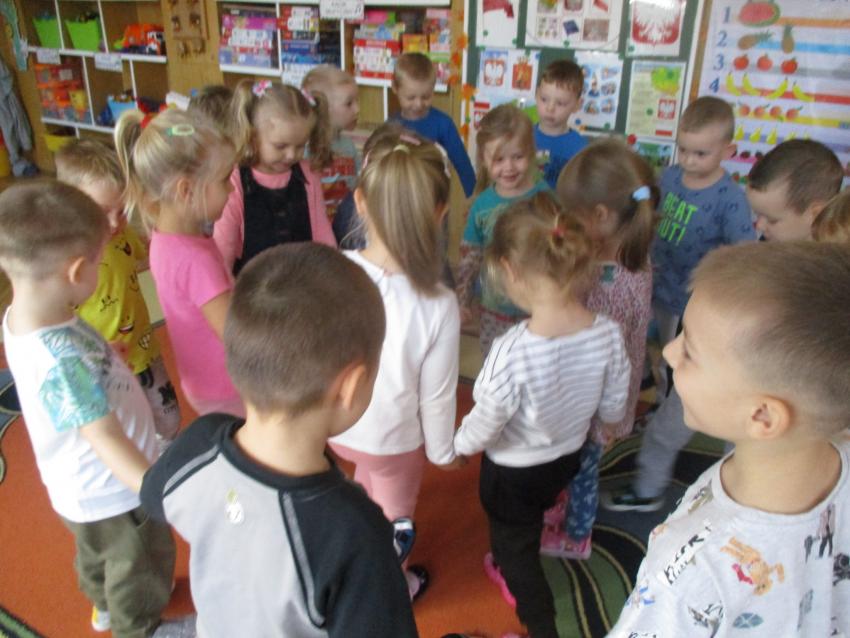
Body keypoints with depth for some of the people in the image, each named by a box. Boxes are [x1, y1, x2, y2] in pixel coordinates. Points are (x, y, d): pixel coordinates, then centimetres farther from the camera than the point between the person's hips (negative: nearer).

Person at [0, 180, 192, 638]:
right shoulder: (61, 361, -41)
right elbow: (108, 442, -39)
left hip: (85, 487, 9)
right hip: (113, 494, -8)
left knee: (97, 554, 36)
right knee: (140, 569, 22)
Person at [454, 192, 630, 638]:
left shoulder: (511, 351, -39)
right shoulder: (608, 334, -22)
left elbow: (485, 426, -24)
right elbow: (613, 411, -7)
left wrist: (458, 445, -2)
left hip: (513, 471, -6)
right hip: (568, 458, 6)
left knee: (515, 544, 22)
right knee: (527, 524, 35)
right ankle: (509, 567, 62)